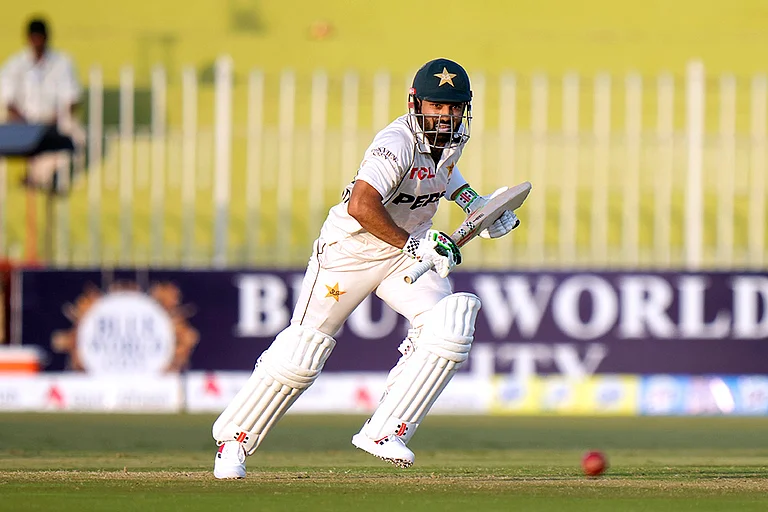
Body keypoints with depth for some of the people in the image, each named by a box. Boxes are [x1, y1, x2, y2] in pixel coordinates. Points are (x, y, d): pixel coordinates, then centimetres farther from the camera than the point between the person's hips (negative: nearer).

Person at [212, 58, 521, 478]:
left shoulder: (455, 136, -3)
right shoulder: (397, 142, -29)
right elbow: (361, 206, -42)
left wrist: (470, 200, 10)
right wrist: (414, 245, -34)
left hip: (408, 249, 6)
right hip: (351, 249, -6)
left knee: (448, 327, -18)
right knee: (302, 352, -1)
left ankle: (384, 431, -12)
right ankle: (235, 439, 20)